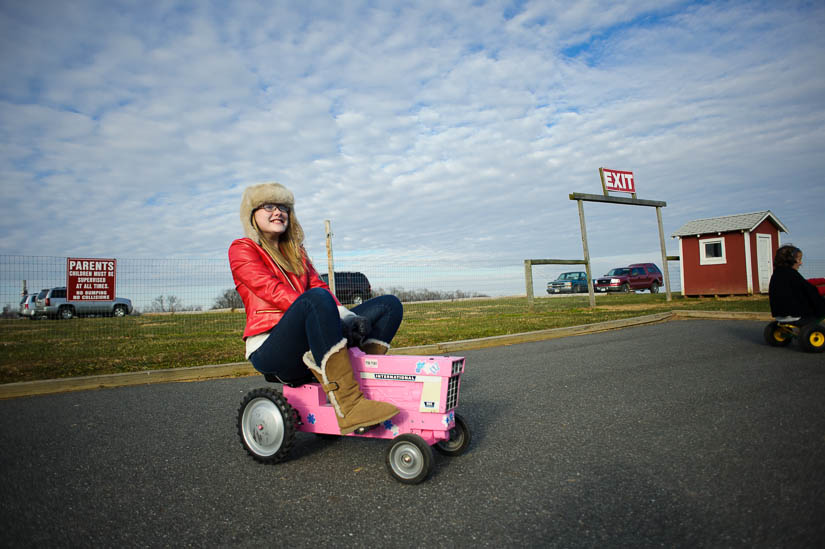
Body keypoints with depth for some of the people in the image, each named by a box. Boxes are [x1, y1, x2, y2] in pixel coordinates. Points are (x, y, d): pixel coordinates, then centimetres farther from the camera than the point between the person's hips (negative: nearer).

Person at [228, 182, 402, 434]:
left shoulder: (296, 251, 24)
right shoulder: (242, 249, 4)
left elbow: (319, 285, 10)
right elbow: (275, 293, -11)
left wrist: (347, 317, -12)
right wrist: (339, 318, -22)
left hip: (308, 348, 7)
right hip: (271, 351, -6)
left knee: (389, 304, -3)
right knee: (316, 299, -37)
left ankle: (363, 382, -20)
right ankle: (349, 407, -40)